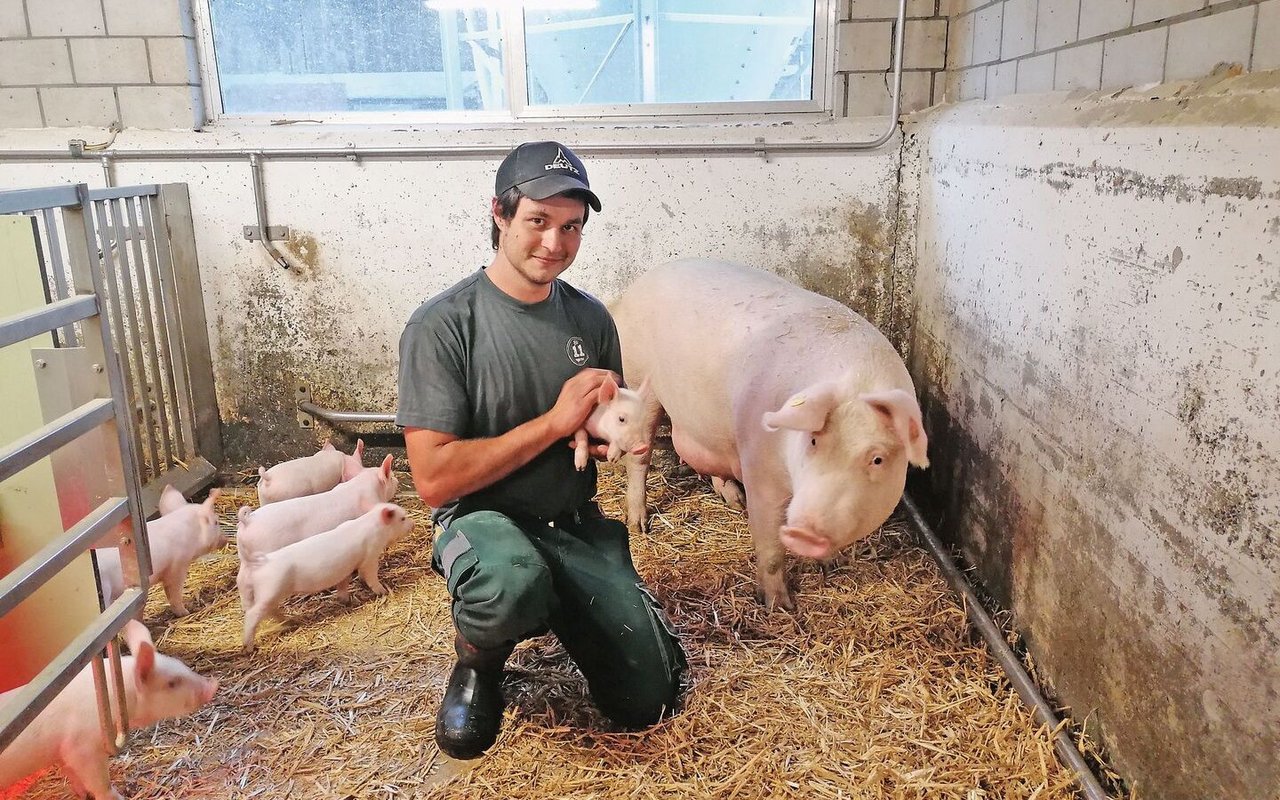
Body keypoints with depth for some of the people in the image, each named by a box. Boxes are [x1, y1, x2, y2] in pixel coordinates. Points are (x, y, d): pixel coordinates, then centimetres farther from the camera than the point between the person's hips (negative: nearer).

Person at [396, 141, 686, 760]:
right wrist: (555, 422, -21)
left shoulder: (590, 318, 3)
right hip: (484, 522, -4)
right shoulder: (442, 325, -14)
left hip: (578, 526, 5)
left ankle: (557, 608, 25)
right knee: (511, 581, -41)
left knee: (649, 700, -4)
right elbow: (434, 478, -19)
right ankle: (478, 659, -3)